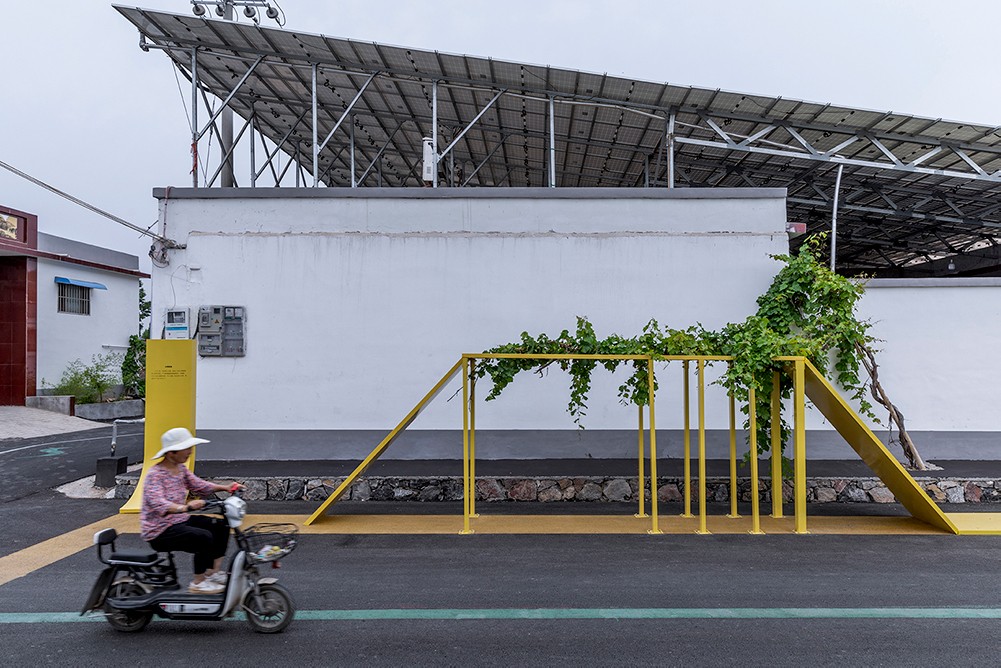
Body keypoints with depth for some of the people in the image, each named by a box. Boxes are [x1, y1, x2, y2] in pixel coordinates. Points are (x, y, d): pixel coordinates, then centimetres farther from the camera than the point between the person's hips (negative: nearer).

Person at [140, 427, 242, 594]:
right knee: (204, 537, -27)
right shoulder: (155, 474, -21)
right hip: (159, 530, -9)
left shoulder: (181, 469, 6)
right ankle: (198, 583, -11)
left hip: (179, 520, 9)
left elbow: (198, 485, 9)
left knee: (221, 526, 2)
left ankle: (214, 572, 8)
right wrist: (185, 507, -53)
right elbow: (158, 504, -36)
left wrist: (225, 487, -6)